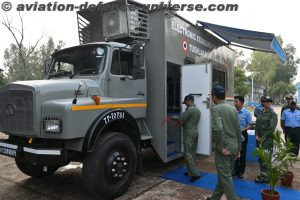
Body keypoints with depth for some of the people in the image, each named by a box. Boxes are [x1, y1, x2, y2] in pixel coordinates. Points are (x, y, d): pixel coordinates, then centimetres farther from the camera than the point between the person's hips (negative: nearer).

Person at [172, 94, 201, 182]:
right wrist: (182, 123, 11)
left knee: (188, 154, -6)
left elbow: (180, 119, -16)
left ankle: (195, 174, -7)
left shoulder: (190, 109, -16)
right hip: (195, 132, 9)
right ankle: (191, 171, 21)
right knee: (192, 153, 13)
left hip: (189, 134, -9)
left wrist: (172, 119, 0)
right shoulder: (198, 110, 14)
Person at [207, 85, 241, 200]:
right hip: (234, 147, 8)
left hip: (224, 148, -8)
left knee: (226, 177, 3)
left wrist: (221, 147, -17)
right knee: (224, 175, 17)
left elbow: (218, 129, -28)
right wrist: (238, 148, 19)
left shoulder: (215, 109, -13)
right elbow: (238, 130, 12)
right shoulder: (233, 109, 9)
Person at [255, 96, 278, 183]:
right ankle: (263, 173, 28)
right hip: (259, 139, 6)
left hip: (267, 139, -6)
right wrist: (257, 135, 0)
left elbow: (271, 128, -13)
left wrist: (263, 137, -11)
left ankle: (265, 177, 9)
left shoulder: (272, 114, -7)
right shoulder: (260, 113, 9)